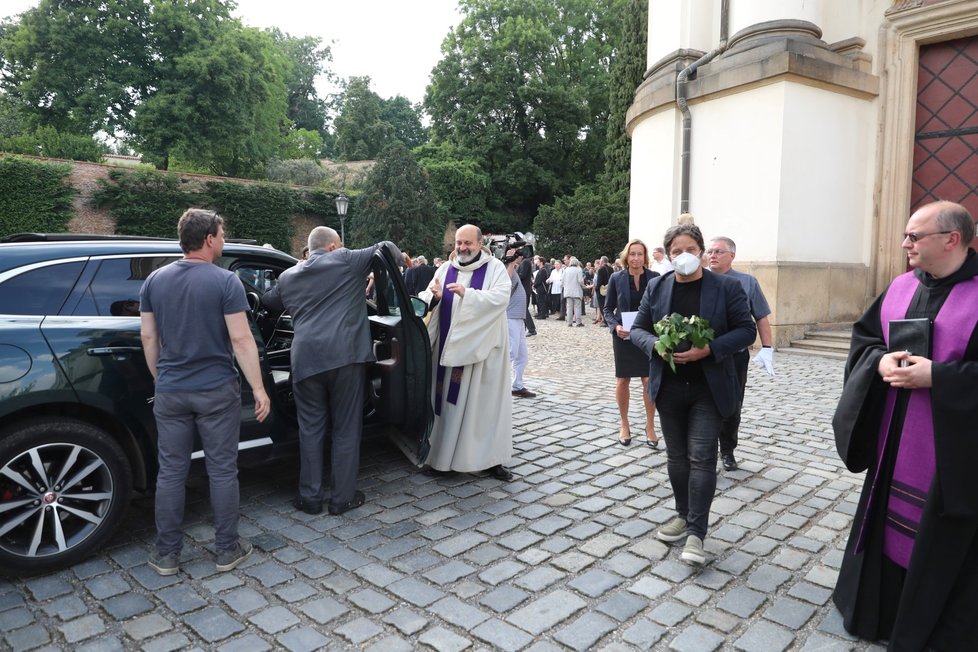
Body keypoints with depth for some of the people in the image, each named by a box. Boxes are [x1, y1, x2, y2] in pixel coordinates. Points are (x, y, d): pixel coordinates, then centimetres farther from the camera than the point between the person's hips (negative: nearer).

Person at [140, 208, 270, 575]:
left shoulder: (155, 280, 4)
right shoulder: (225, 281, -11)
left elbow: (148, 336, 7)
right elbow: (241, 340, -14)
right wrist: (259, 389, -9)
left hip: (170, 392, 4)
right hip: (216, 392, -4)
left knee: (171, 473, 12)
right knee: (222, 472, 7)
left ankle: (167, 555, 21)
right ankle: (227, 550, 18)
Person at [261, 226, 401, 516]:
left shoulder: (288, 276, 18)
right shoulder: (346, 260, 5)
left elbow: (268, 302, 36)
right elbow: (388, 248, 9)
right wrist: (401, 261, 30)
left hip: (306, 359, 4)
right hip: (345, 356, -3)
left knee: (311, 429, 13)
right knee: (346, 428, 7)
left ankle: (310, 497, 20)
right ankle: (342, 497, 15)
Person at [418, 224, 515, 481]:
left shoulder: (495, 268, -1)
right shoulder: (445, 269, 9)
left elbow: (500, 298, -17)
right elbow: (428, 299, 0)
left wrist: (467, 293, -27)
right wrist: (434, 296, -23)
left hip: (482, 347, -3)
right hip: (450, 346, 3)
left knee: (485, 401, 2)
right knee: (449, 399, 7)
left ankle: (490, 458, 11)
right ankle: (444, 455, 19)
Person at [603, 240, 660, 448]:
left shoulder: (655, 278, -3)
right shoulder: (616, 278, -2)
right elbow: (608, 309, 4)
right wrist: (615, 326, -14)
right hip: (624, 337, 1)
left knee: (649, 380, -1)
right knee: (622, 381, 9)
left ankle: (650, 426, 16)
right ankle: (624, 425, 26)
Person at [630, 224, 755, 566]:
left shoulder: (726, 287, -4)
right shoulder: (656, 288, 4)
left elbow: (746, 329, -5)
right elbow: (638, 329, 8)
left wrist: (709, 349, -19)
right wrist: (656, 345, -14)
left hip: (709, 387, -3)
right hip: (669, 385, 3)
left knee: (701, 457, -4)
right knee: (676, 455, 13)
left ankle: (696, 532, 4)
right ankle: (683, 514, 31)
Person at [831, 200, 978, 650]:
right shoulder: (902, 286, 5)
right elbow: (864, 334, 10)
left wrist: (937, 376, -23)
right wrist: (881, 361, -9)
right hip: (894, 438, 6)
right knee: (888, 521, 17)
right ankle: (880, 610, 37)